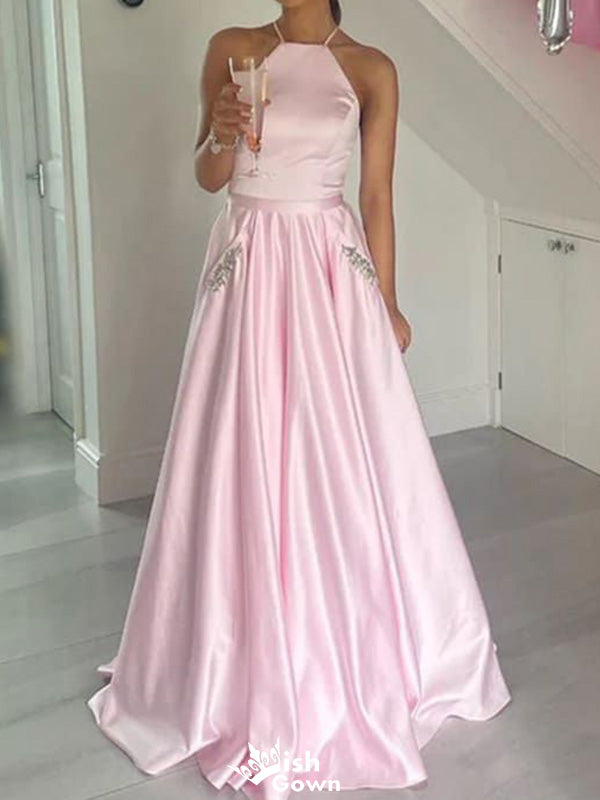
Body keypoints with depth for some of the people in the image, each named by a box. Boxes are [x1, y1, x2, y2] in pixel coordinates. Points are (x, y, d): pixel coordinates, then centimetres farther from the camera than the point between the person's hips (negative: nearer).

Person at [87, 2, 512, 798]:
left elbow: (377, 196, 5)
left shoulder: (371, 70, 4)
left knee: (347, 462, 3)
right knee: (246, 460, 2)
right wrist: (221, 133, -17)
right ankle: (250, 661, 17)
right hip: (248, 265, 0)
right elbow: (208, 177, 5)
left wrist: (387, 303, 3)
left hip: (333, 268, 0)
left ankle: (357, 651, 22)